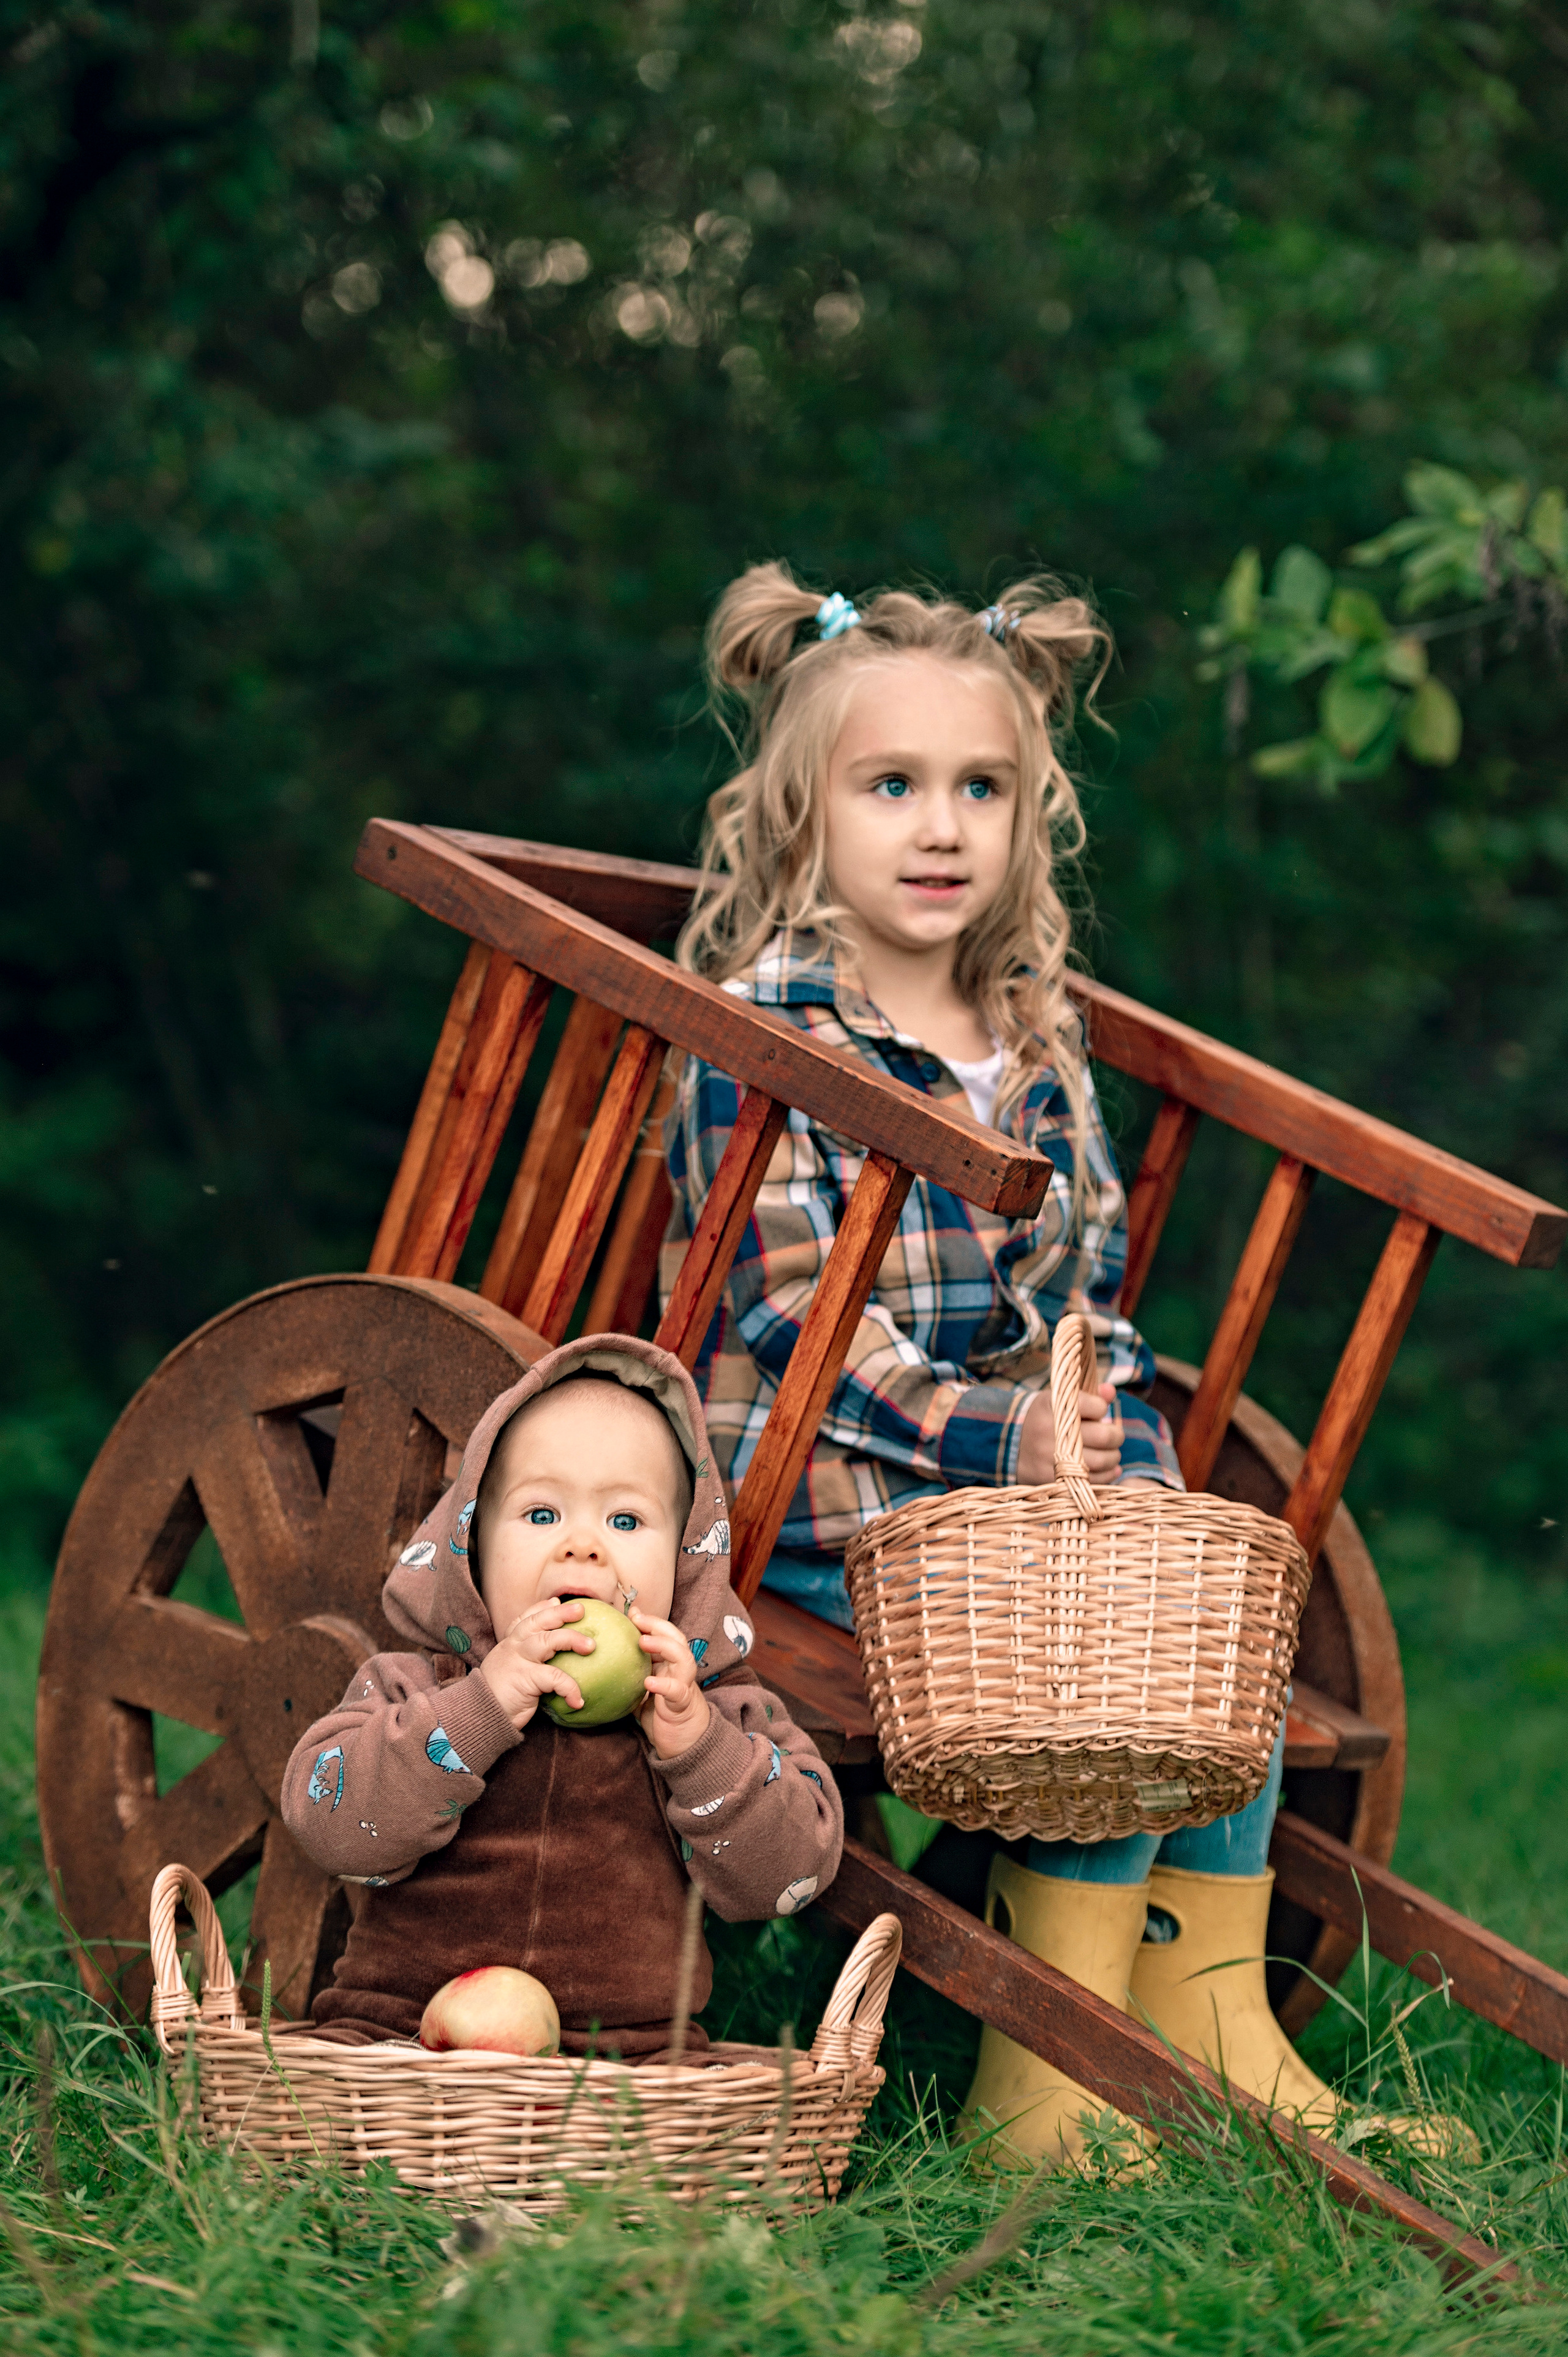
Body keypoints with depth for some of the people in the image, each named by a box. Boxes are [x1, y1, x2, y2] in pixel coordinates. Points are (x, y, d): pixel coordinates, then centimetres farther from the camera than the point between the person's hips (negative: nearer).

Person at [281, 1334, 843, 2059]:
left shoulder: (715, 1709, 8)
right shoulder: (416, 1688, 6)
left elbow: (789, 1873, -1)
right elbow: (332, 1823, -11)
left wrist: (696, 1742, -15)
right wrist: (482, 1705, -18)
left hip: (626, 2049, 0)